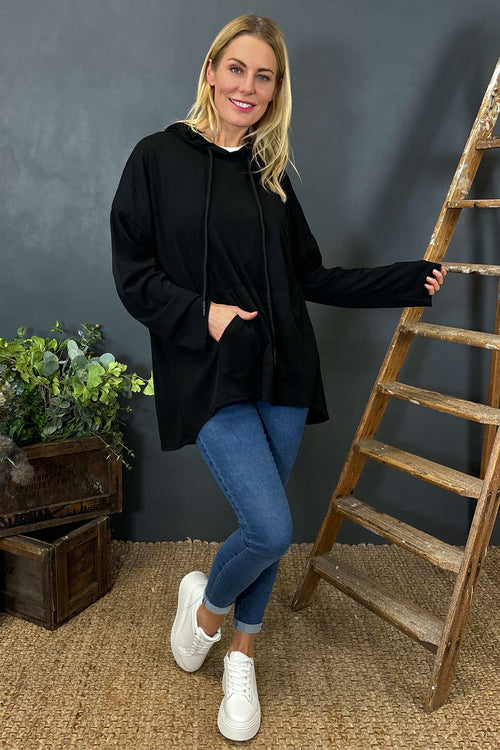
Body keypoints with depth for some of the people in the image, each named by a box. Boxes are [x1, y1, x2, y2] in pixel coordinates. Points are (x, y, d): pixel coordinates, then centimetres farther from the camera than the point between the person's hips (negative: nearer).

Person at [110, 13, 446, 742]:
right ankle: (206, 603, 23)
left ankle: (242, 656, 35)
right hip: (210, 373, -4)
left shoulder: (272, 174, 11)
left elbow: (311, 276, 12)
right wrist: (202, 313, -16)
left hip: (281, 368, 5)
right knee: (271, 528, -13)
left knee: (264, 523, 10)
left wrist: (409, 280, 9)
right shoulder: (159, 157, -1)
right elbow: (132, 274, -2)